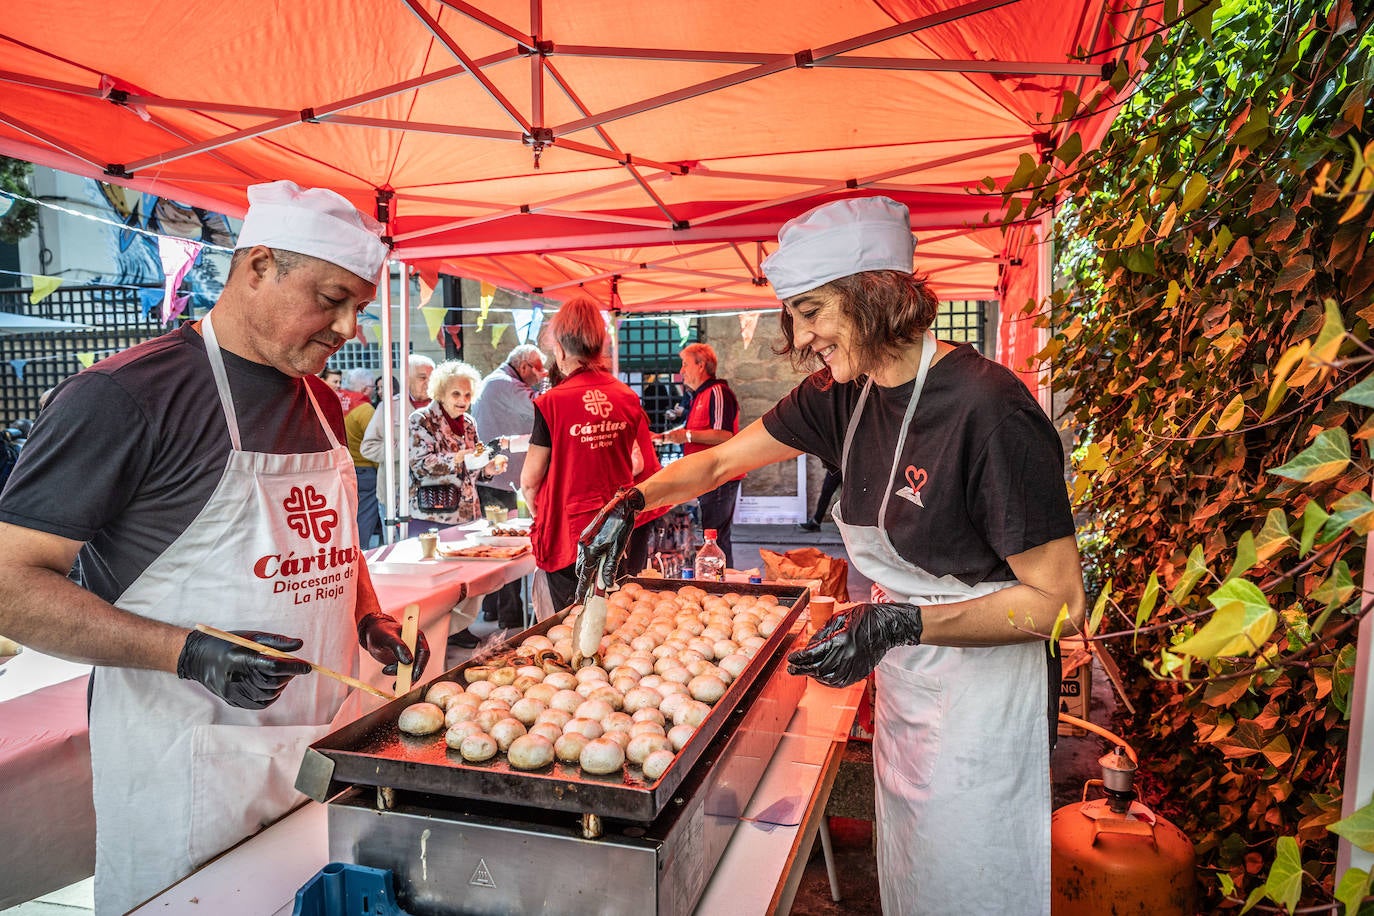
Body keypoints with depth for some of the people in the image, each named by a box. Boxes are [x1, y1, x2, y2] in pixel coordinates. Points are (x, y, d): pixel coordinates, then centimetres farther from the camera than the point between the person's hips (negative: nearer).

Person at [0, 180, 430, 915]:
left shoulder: (322, 404, 8)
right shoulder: (126, 395, -14)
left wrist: (369, 619, 3)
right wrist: (189, 653, -25)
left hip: (323, 743, 7)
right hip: (190, 766, -6)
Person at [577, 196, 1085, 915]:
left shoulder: (989, 411, -27)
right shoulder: (844, 395, -4)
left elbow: (1059, 603, -24)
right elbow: (721, 460, 6)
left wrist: (902, 622, -32)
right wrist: (632, 502, -7)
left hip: (982, 690, -7)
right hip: (901, 683, 7)